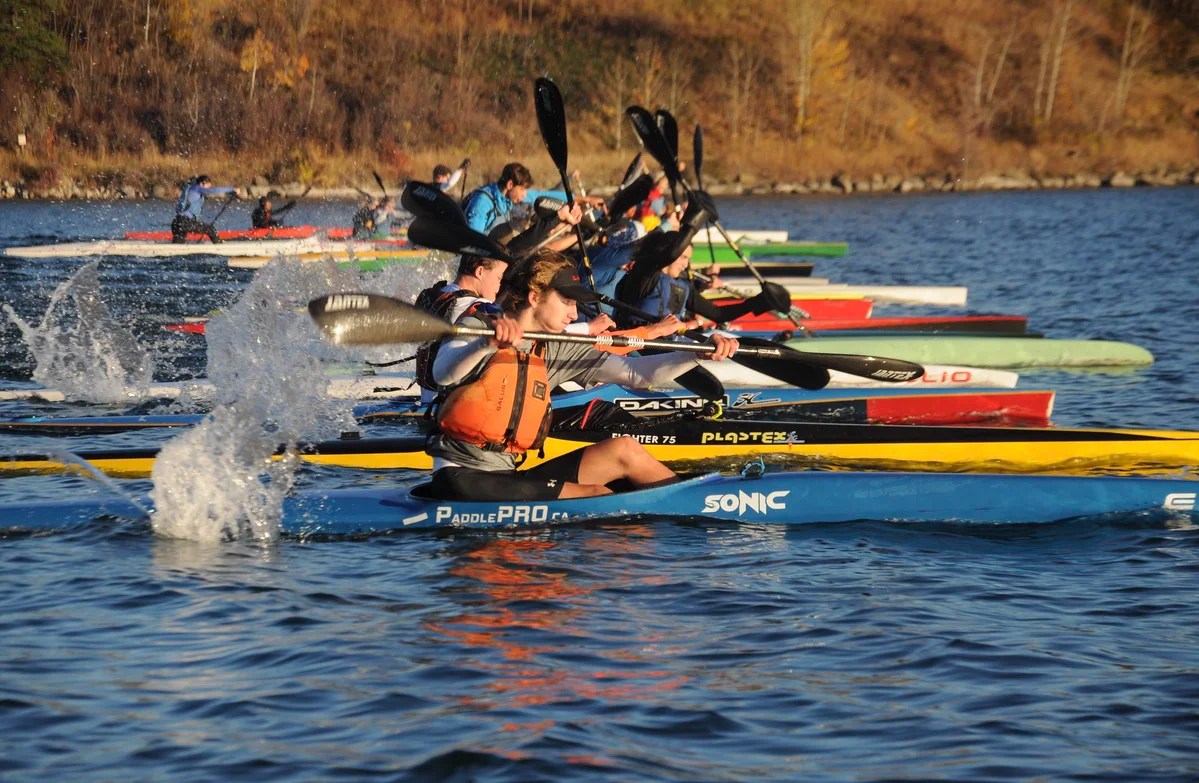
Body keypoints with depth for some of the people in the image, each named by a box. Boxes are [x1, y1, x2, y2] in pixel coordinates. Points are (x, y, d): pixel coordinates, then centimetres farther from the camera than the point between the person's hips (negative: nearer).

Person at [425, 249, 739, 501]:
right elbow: (443, 374, -27)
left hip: (513, 475, 8)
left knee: (624, 450, -1)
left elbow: (634, 373, 8)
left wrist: (700, 354, -4)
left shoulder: (554, 352, 12)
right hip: (463, 479, -8)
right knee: (595, 495, -19)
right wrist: (488, 344, -46)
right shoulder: (476, 327, -6)